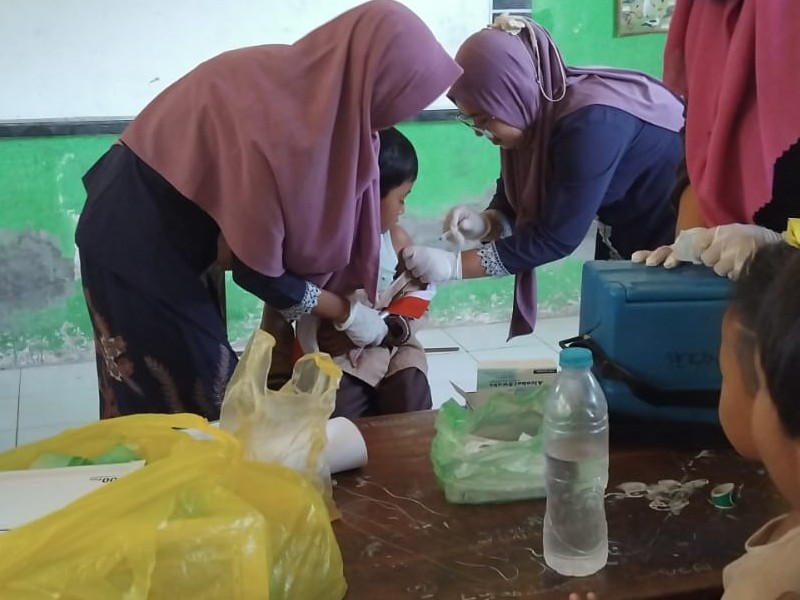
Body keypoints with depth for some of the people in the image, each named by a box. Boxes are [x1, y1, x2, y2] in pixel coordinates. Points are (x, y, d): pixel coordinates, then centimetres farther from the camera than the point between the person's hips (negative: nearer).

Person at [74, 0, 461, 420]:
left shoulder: (306, 84, -8)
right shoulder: (274, 126, -33)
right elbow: (257, 270, -21)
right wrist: (345, 312, -7)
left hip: (165, 222, 8)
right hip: (136, 238, -8)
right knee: (192, 394, 2)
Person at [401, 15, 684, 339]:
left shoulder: (591, 123, -34)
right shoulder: (534, 113, -9)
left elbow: (557, 236, -31)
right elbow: (515, 199, 2)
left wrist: (455, 266, -30)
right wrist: (484, 224, -21)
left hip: (676, 243, -7)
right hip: (627, 240, 7)